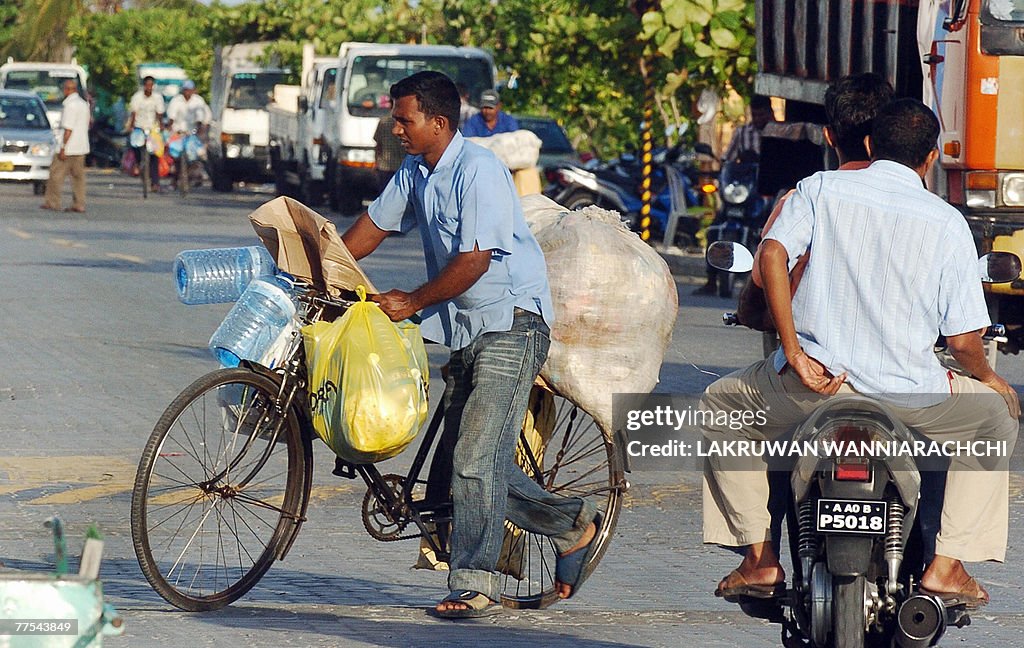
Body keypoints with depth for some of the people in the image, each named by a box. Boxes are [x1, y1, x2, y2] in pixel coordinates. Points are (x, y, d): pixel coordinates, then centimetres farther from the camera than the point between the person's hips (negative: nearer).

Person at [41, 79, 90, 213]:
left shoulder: (70, 105, -16)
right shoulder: (83, 104, 13)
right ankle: (79, 205, 6)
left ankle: (52, 202, 2)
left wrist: (63, 148, -19)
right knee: (78, 175, 8)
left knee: (56, 174, 0)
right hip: (82, 147, 9)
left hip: (69, 147, -9)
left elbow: (68, 129, -20)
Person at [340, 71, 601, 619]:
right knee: (464, 459, 7)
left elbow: (473, 261, -21)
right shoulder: (416, 172, 9)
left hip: (510, 322, -9)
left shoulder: (479, 171, -18)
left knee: (476, 458, -14)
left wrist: (412, 302, -15)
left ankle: (474, 585, -10)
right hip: (467, 330, 9)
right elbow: (372, 227, 18)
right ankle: (571, 524, 23)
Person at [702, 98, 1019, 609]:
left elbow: (772, 254, -10)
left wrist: (795, 355, -9)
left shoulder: (820, 189, 7)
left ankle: (759, 558, 18)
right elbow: (963, 339, 1)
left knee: (719, 407, 29)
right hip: (907, 390, 0)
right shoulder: (948, 223, 5)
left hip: (809, 384, 0)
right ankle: (946, 566, 16)